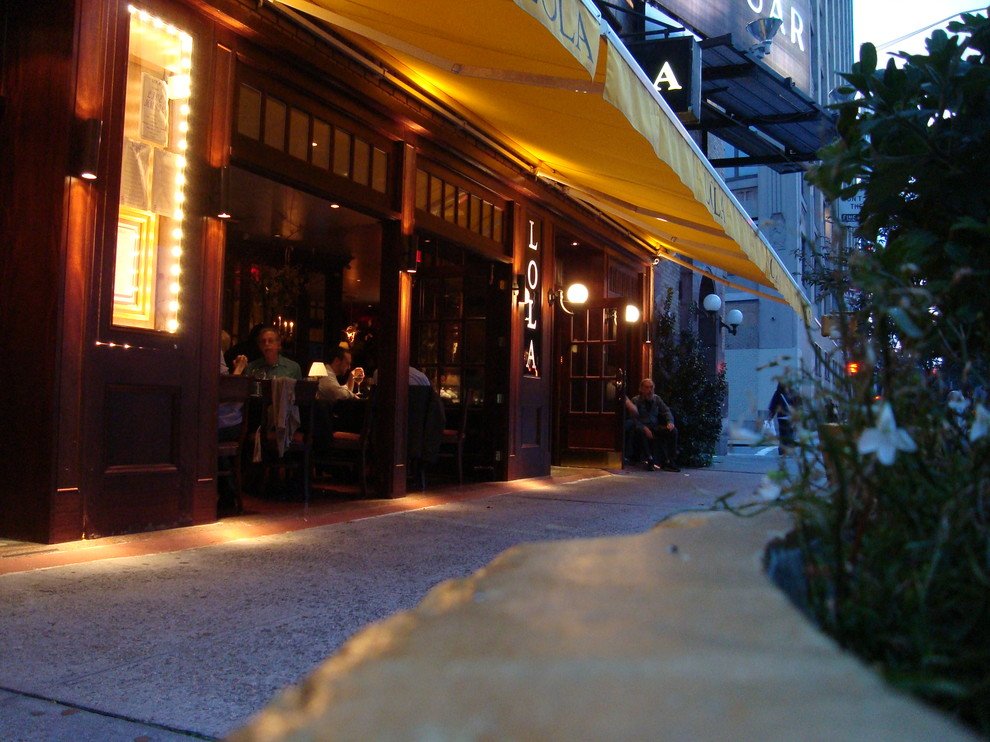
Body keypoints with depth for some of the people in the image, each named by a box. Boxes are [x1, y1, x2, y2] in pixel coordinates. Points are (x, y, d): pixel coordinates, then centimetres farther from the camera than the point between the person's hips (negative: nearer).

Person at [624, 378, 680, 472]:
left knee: (673, 430, -17)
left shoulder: (656, 399, 13)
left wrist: (670, 421, -14)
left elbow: (666, 411, 9)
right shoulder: (635, 400, -4)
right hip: (641, 428, -5)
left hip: (655, 428, 5)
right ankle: (648, 460, -30)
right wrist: (644, 428, -31)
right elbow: (632, 418, -16)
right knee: (641, 431, -39)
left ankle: (668, 461, -17)